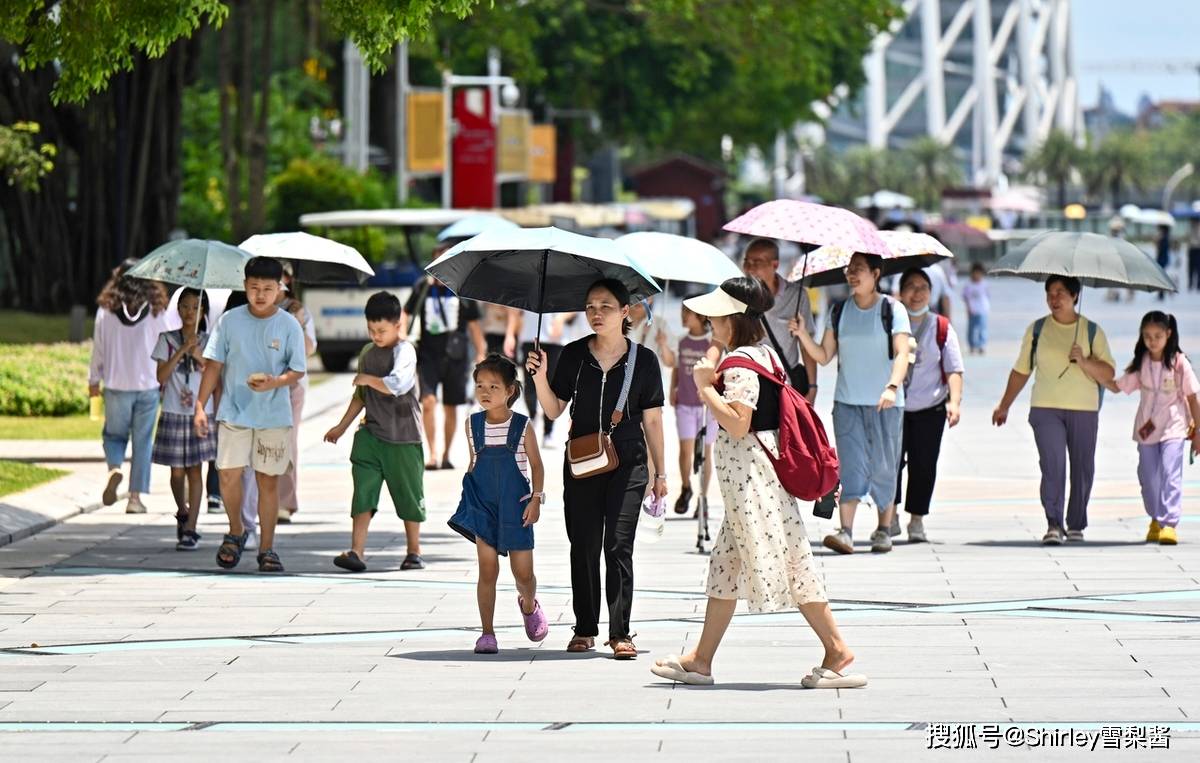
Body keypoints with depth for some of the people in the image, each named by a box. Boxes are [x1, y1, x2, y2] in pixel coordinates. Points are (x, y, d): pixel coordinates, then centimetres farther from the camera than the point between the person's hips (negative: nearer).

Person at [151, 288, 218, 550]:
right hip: (174, 413, 1)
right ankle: (182, 513, 30)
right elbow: (161, 376, -6)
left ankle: (190, 529, -4)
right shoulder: (167, 340, 5)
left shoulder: (209, 341, 6)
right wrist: (182, 350, -12)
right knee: (177, 470, 3)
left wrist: (200, 357, -13)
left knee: (195, 469, -4)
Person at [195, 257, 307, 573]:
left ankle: (266, 547, 11)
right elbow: (214, 365, 4)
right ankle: (235, 532, 17)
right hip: (234, 413, 0)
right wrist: (200, 406, 0)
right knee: (228, 475, -8)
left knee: (268, 480, 2)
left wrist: (275, 382, -19)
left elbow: (298, 371, 1)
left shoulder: (289, 325, -1)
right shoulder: (230, 321, 1)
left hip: (274, 415, 0)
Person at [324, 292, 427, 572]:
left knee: (408, 494, 7)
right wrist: (342, 426, 26)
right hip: (371, 434, 5)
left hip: (403, 436, -5)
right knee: (363, 493, -7)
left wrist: (367, 378, -15)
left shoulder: (404, 351, -10)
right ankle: (357, 552, -12)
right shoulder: (368, 353, 11)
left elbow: (397, 384, -28)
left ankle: (413, 552, 21)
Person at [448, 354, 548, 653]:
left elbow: (536, 465, 0)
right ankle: (487, 633, 2)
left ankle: (528, 605, 38)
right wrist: (468, 496, 12)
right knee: (487, 569, -5)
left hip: (515, 507, -1)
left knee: (523, 573, 4)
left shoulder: (522, 426, -6)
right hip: (483, 506, 1)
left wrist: (536, 498, -8)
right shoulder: (473, 425, 2)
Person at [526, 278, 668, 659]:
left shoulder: (643, 360, 2)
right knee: (584, 546, 4)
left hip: (627, 463, -2)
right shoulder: (574, 355, 6)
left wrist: (660, 473, 6)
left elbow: (652, 420, 6)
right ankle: (585, 629, 13)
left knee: (618, 545, -10)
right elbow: (554, 410, 8)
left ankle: (620, 633, -10)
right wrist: (540, 376, -8)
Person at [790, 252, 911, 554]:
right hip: (847, 403, 2)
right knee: (851, 466, -8)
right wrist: (803, 336, -9)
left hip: (885, 404, -2)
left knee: (883, 467, 4)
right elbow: (824, 356, 9)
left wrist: (892, 386, -30)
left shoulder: (892, 310, -3)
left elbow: (902, 354, -14)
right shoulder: (839, 312, 8)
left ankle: (884, 529, 17)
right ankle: (846, 532, -16)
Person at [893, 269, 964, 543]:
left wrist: (954, 401, -11)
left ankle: (917, 520, 11)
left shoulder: (942, 328, 5)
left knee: (923, 464, -1)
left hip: (929, 409, 0)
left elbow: (954, 370, 2)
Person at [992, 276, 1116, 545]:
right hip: (1046, 409, -1)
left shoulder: (1092, 331, 5)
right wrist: (1004, 406, 19)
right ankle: (1053, 525, -22)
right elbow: (1021, 371, 17)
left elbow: (1108, 375, 1)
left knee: (1082, 469, 5)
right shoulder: (1037, 329, 8)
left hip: (1084, 411, 1)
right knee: (1052, 465, -16)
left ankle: (1076, 525, 20)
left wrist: (1084, 361, -17)